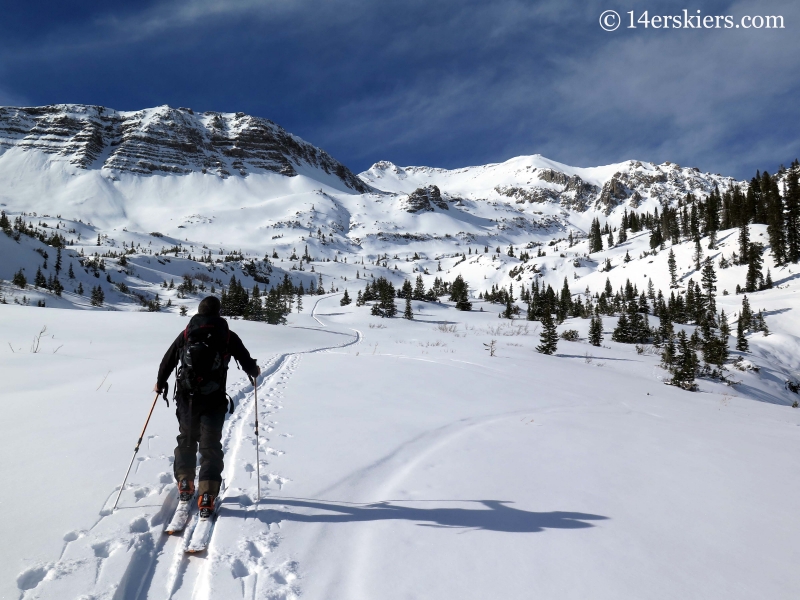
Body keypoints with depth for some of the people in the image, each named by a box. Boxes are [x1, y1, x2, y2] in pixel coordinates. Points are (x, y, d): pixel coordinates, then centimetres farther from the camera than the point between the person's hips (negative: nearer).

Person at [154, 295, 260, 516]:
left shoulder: (185, 334, 6)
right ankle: (206, 496, -4)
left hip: (186, 398, 2)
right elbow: (247, 362, 5)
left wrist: (160, 384, 30)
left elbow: (168, 361, 13)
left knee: (186, 440, 23)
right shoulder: (228, 336, 1)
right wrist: (254, 372, 29)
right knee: (210, 446, 2)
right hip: (213, 400, -2)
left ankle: (184, 484, 26)